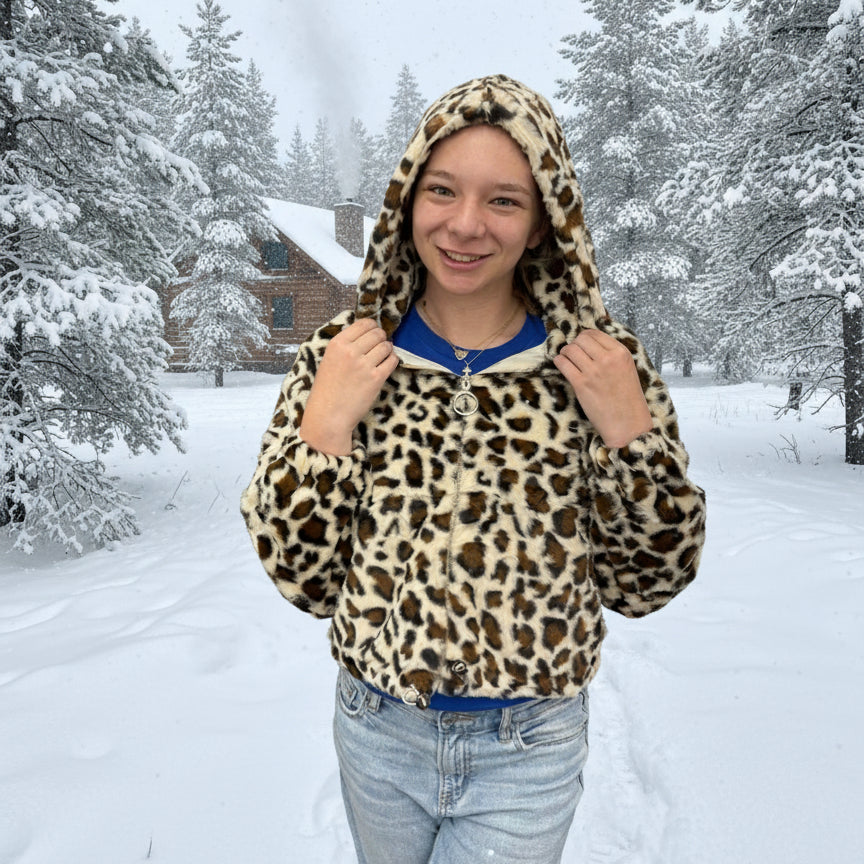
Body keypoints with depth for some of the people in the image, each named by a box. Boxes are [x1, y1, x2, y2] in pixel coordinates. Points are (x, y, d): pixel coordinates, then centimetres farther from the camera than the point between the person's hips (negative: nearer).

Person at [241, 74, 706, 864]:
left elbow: (647, 583, -6)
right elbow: (304, 579, -9)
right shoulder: (343, 356, -10)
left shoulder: (603, 364, -12)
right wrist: (324, 427, -22)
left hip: (529, 750, -2)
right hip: (379, 732, 2)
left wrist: (633, 434, -21)